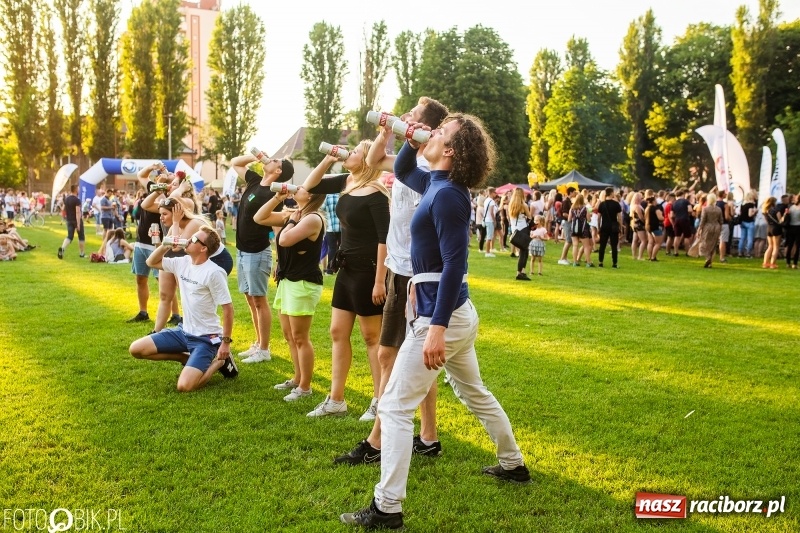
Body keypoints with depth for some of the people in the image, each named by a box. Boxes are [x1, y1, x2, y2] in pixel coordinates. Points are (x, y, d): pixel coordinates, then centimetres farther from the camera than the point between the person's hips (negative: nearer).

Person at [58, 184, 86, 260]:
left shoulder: (66, 199, 7)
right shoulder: (77, 200, -16)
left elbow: (63, 210, 14)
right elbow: (78, 212, -23)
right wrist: (78, 224, -25)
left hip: (69, 220, 6)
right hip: (77, 220, -6)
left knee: (69, 236, 5)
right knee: (81, 237, 10)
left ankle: (62, 248, -22)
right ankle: (82, 253, 18)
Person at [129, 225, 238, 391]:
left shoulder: (214, 272, -20)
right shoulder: (183, 262, 2)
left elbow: (228, 308, -17)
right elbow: (151, 263, 14)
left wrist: (225, 342, -17)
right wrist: (164, 246, -4)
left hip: (206, 338, -7)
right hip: (184, 331, 7)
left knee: (184, 386, -24)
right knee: (136, 349, 2)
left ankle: (219, 361, 4)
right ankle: (187, 359, 13)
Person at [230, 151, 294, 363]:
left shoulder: (272, 195, -17)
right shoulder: (255, 181, 7)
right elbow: (235, 162, 21)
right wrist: (255, 156, 7)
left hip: (257, 253, -9)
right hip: (242, 250, 9)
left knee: (259, 300, -3)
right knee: (250, 299, 14)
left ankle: (264, 350, 5)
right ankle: (258, 344, 24)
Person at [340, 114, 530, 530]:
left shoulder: (447, 195, -19)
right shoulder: (436, 184, 9)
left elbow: (454, 265, -25)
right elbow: (401, 171, 30)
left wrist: (437, 329, -29)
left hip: (440, 316, -10)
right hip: (459, 313, 10)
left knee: (395, 407, -4)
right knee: (474, 393, 25)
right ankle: (513, 464, 41)